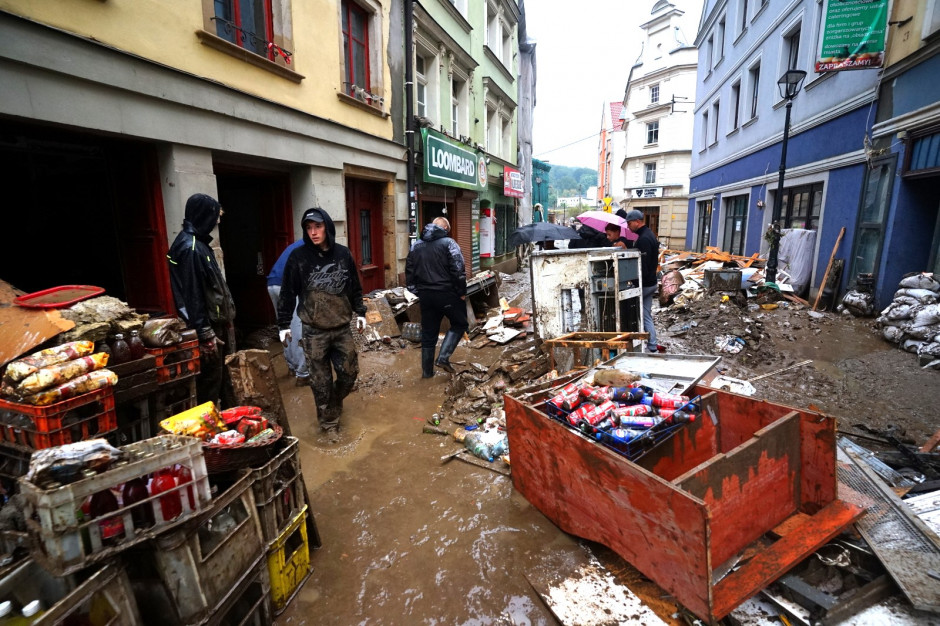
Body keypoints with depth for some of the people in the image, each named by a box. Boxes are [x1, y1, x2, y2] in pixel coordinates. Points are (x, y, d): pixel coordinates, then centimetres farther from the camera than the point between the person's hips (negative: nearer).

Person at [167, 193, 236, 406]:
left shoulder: (197, 242, 12)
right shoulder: (190, 248, -19)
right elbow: (193, 295, -22)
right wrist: (206, 334, -20)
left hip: (214, 322, 10)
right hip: (206, 325, -10)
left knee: (215, 376, 19)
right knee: (209, 380, 0)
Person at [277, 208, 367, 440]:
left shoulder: (343, 253, 1)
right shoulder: (298, 256, -7)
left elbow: (355, 287, 12)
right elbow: (288, 293, -2)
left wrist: (360, 312, 12)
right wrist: (284, 325, -1)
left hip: (342, 328, 3)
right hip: (314, 331, -3)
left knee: (349, 373, 10)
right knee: (321, 381, 5)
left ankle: (334, 404, 38)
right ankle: (329, 421, 23)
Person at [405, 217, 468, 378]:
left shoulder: (416, 245, 12)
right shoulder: (448, 243, -7)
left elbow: (409, 271, 13)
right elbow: (458, 270, -15)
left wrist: (418, 292, 17)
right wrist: (462, 292, -6)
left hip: (425, 295, 6)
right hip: (446, 293, -5)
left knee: (428, 333, 13)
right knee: (459, 324, 13)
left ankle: (427, 371, 19)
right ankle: (443, 357, -2)